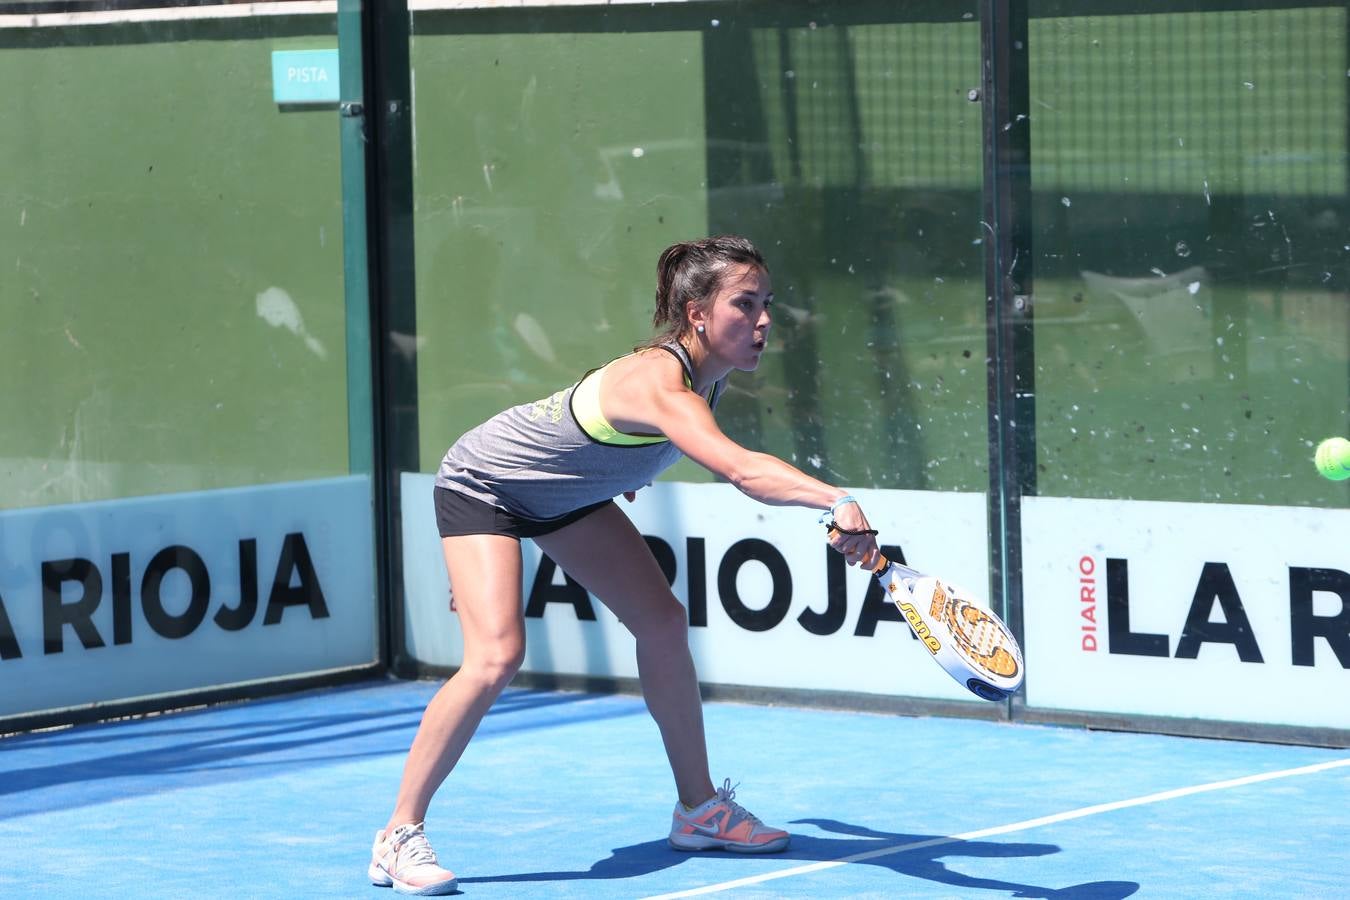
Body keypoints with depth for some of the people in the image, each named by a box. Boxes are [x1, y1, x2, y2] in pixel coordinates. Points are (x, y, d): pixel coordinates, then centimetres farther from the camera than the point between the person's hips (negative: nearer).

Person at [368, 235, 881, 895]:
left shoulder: (707, 370, -13)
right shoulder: (659, 383, -41)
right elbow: (742, 470, -59)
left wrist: (627, 464, 27)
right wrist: (837, 501, -72)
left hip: (567, 492, 9)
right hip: (483, 484, -9)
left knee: (663, 623, 5)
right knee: (497, 656, -23)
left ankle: (699, 809, 17)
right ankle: (399, 836, -13)